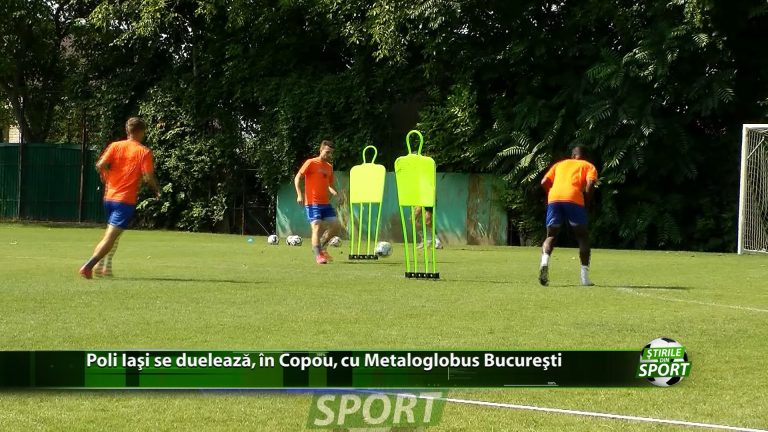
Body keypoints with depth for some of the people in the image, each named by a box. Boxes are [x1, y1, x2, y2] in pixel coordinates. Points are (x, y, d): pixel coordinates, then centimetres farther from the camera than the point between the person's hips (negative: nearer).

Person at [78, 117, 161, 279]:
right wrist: (157, 189, 7)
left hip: (109, 197, 6)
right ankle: (88, 265, -21)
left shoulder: (115, 146, 6)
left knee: (111, 232, 25)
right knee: (111, 237, -8)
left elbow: (100, 165, -6)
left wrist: (107, 179, 13)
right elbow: (148, 177, -12)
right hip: (126, 200, -6)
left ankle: (103, 266, 20)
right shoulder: (144, 152, -5)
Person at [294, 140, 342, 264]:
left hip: (325, 203, 7)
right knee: (317, 227, -14)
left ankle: (321, 247, 19)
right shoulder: (311, 163, -5)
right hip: (312, 202, -7)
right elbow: (297, 178, -7)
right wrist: (299, 194, -19)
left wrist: (333, 192, 1)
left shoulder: (329, 167, 14)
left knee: (335, 226, -1)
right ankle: (318, 256, -8)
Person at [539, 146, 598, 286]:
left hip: (554, 198, 2)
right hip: (574, 199, -2)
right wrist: (586, 202, 10)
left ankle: (544, 262, -19)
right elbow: (590, 184, 1)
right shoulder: (589, 166, 22)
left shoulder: (560, 164, 31)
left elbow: (544, 182, 17)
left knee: (551, 236, 12)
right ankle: (585, 277, 4)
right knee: (583, 237, 12)